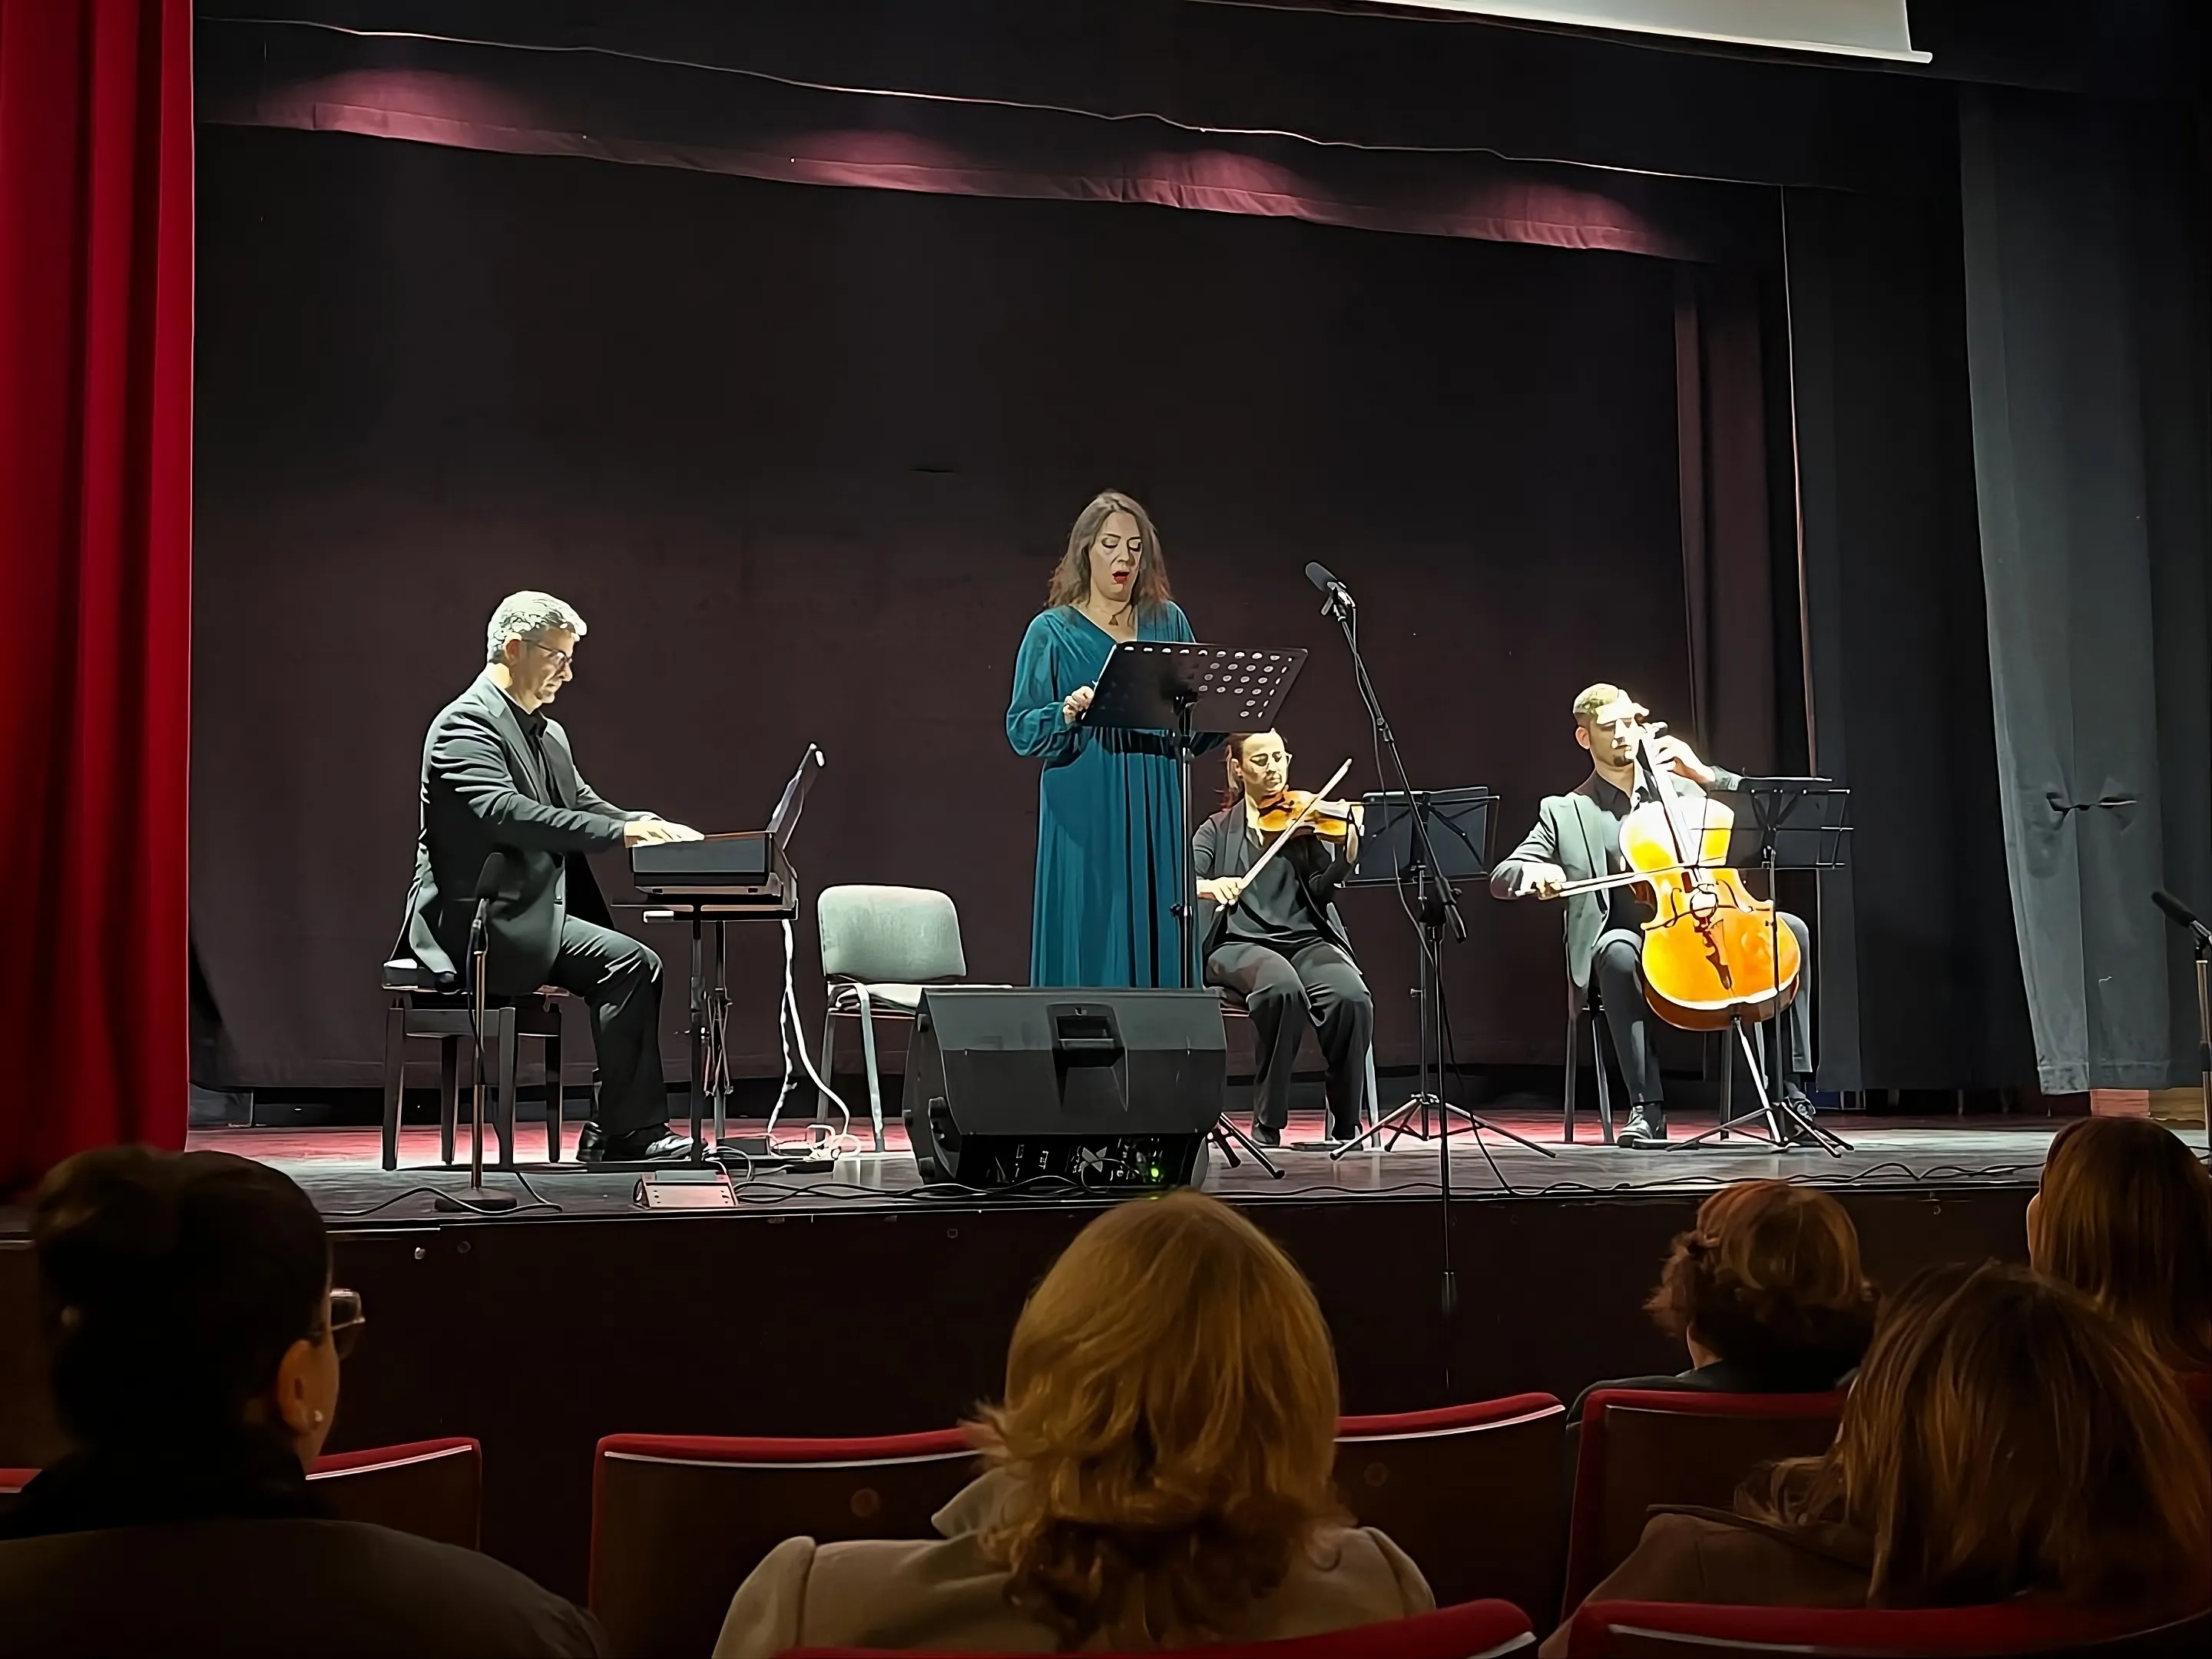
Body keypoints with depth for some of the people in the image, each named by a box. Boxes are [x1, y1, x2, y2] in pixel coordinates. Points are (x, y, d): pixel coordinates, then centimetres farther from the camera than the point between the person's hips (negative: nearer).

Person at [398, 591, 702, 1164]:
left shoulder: (548, 733, 19)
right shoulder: (466, 723, -12)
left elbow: (584, 806, 17)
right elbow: (505, 812, -27)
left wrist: (646, 825, -5)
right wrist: (618, 831, -30)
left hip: (532, 919, 9)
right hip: (479, 924, -9)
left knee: (639, 966, -10)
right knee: (627, 962, -22)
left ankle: (612, 1132, -8)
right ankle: (628, 1131, -15)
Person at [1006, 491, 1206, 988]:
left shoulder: (1169, 623, 12)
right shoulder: (1053, 630, 3)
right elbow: (1021, 731, -3)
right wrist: (1069, 712, -22)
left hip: (1157, 821, 3)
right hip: (1085, 823, -3)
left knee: (1159, 947, 2)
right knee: (1089, 950, -4)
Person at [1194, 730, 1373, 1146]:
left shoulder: (1305, 820, 14)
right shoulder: (1218, 831, 14)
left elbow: (1319, 891, -1)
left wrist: (1347, 857, -22)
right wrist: (1207, 886, -26)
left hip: (1308, 940, 2)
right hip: (1242, 944, -1)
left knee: (1352, 997, -31)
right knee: (1284, 989, -37)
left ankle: (1345, 1127, -15)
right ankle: (1267, 1125, -23)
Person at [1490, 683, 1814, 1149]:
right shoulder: (1565, 812, 10)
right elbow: (1501, 878, 3)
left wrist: (1705, 775, 0)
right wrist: (1532, 871, -21)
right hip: (1633, 941, -3)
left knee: (1791, 928, -22)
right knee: (1618, 949, -39)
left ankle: (1792, 1084, -20)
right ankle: (1647, 1107, -36)